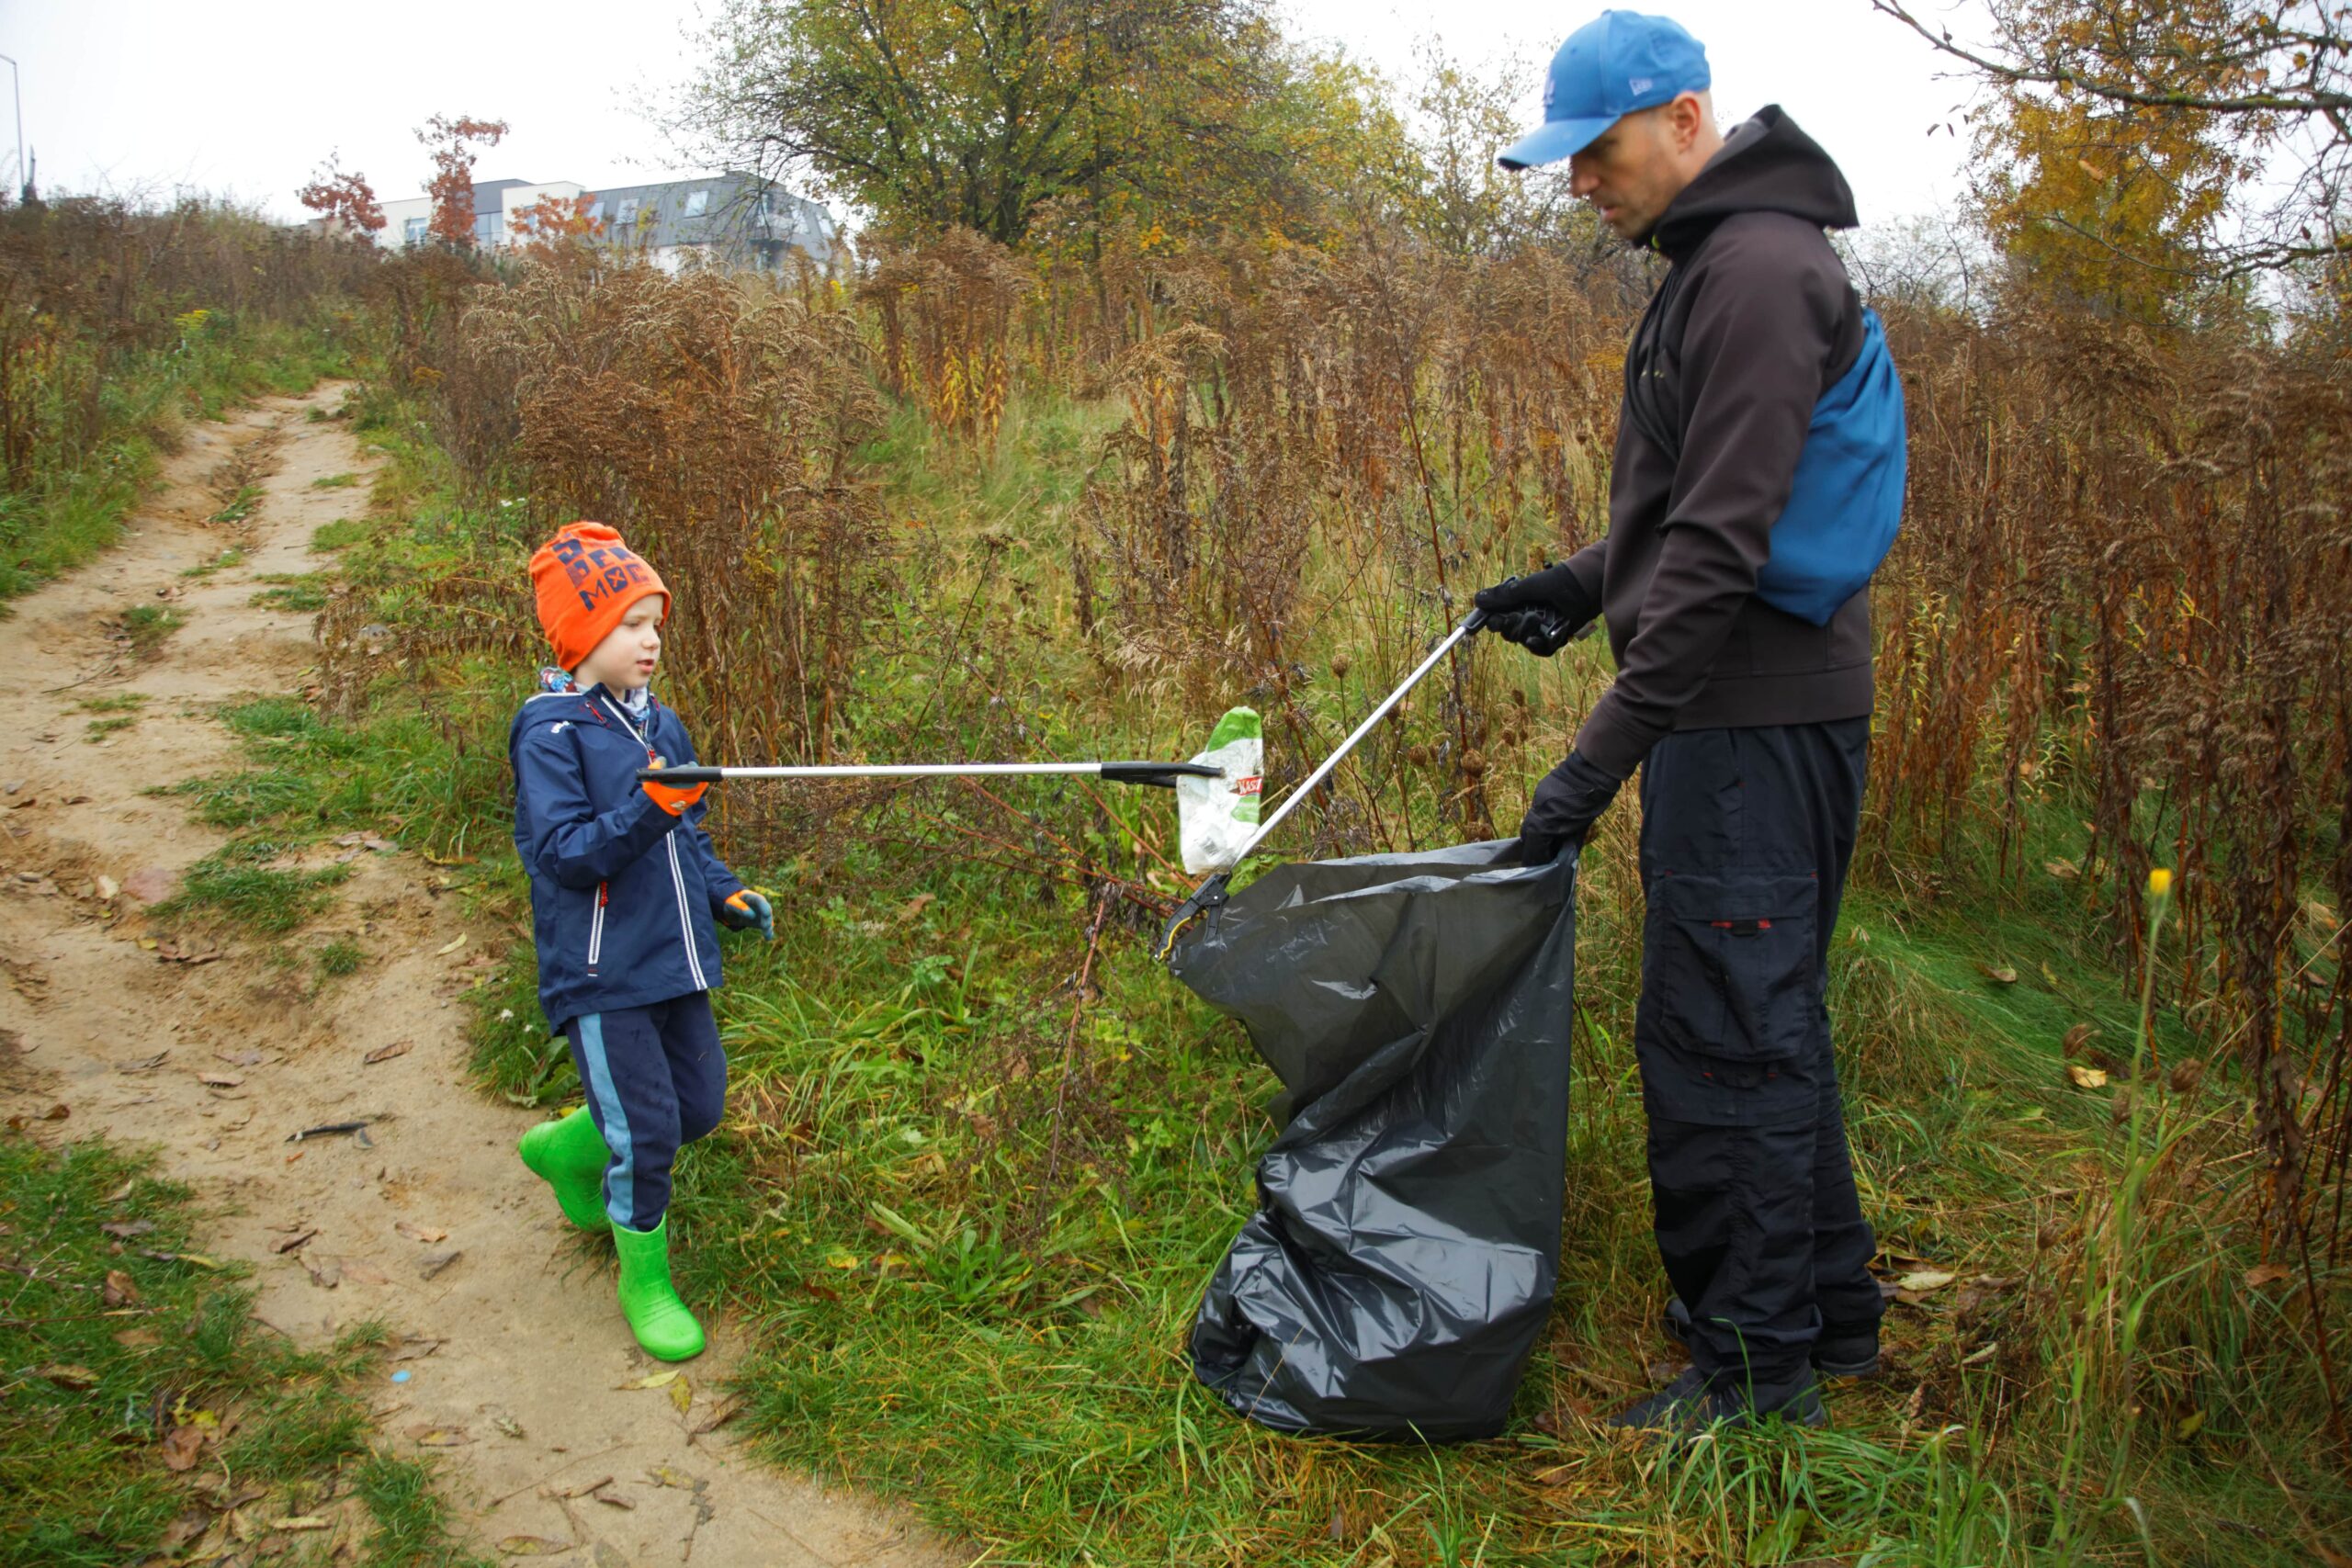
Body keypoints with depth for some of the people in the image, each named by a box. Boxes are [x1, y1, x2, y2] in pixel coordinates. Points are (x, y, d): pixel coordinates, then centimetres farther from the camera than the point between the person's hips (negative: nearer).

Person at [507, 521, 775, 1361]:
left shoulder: (660, 723, 8)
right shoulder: (550, 733, -13)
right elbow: (560, 853, -21)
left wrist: (726, 892, 5)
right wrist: (648, 809, -33)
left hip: (674, 963, 7)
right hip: (600, 976, -7)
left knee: (699, 1108, 15)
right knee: (644, 1136, -4)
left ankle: (566, 1149, 41)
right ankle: (645, 1285, 19)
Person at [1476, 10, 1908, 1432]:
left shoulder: (1759, 271, -16)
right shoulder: (1723, 263, 17)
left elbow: (1722, 543, -23)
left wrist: (1607, 749, -24)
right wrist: (1583, 584, 16)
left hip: (1751, 725, -11)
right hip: (1749, 716, 11)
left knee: (1721, 1036, -4)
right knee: (1768, 1021, 17)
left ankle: (1756, 1368, 9)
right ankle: (1830, 1312, 31)